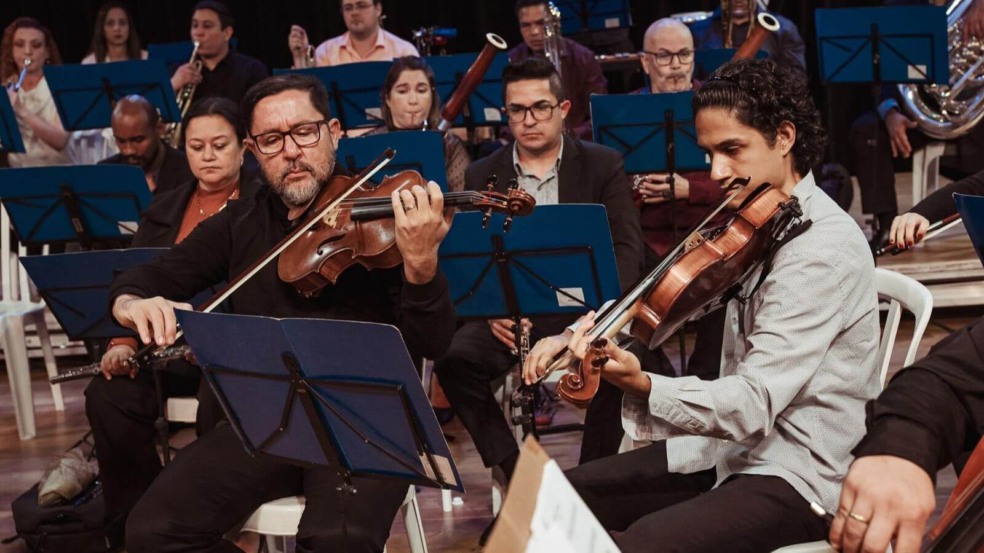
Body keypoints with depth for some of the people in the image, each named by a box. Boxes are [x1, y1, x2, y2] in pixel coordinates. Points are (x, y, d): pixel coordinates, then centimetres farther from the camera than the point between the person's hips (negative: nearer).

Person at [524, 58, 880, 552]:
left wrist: (641, 385, -44)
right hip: (732, 446, 9)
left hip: (797, 474, -9)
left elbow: (755, 404, -30)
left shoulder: (824, 247, -21)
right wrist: (579, 334, -7)